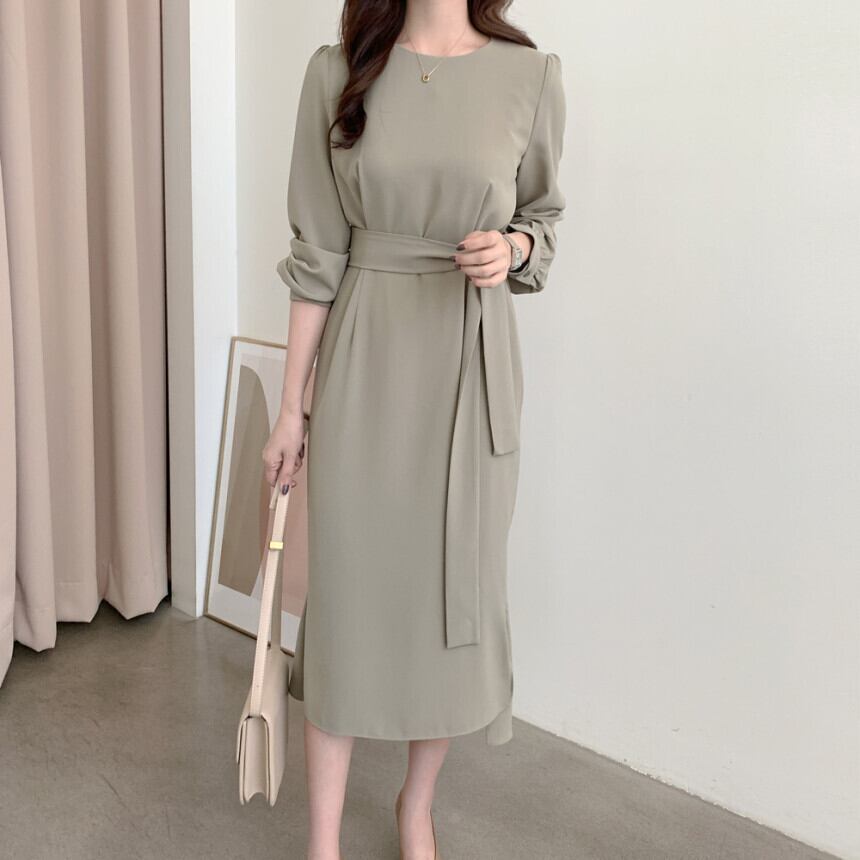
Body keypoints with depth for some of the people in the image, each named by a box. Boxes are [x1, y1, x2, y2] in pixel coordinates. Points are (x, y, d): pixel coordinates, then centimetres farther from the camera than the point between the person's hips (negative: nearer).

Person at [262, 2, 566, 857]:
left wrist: (512, 248, -14)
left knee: (457, 586, 9)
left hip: (472, 368, 1)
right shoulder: (338, 71, -1)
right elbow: (317, 254, 0)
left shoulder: (531, 76, -1)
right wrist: (291, 405, 1)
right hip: (363, 364, 0)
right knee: (347, 587, 6)